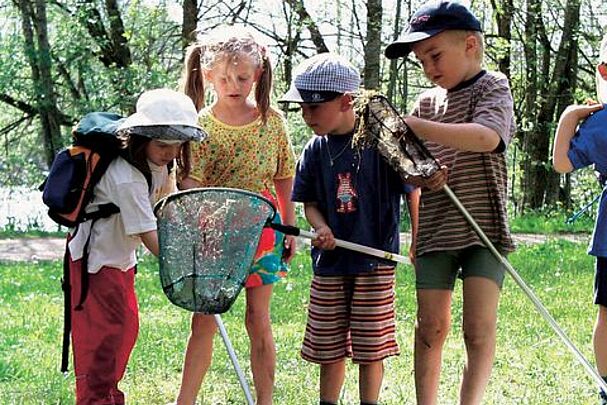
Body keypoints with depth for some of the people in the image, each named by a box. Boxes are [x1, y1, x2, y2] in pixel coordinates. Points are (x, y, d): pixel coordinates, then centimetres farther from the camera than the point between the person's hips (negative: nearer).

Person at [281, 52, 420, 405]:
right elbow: (309, 202, 9)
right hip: (330, 261, 4)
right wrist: (321, 228, -11)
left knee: (370, 349, 1)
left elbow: (412, 189, -2)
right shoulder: (316, 150, 3)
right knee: (328, 349, 9)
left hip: (374, 260, -4)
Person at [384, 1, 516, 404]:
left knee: (479, 327, -8)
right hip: (434, 230, 4)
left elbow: (486, 137, -26)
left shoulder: (492, 87, -4)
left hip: (483, 227, -4)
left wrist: (411, 126, -30)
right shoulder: (427, 102, 12)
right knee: (431, 327, 5)